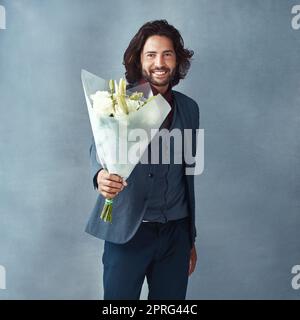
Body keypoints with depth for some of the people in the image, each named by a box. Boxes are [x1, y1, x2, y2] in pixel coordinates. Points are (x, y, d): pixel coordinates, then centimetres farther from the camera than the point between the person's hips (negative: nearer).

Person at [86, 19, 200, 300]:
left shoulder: (189, 108, 8)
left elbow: (188, 174, 13)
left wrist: (191, 237, 15)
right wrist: (102, 174, -45)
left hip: (176, 232, 4)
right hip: (128, 231, -3)